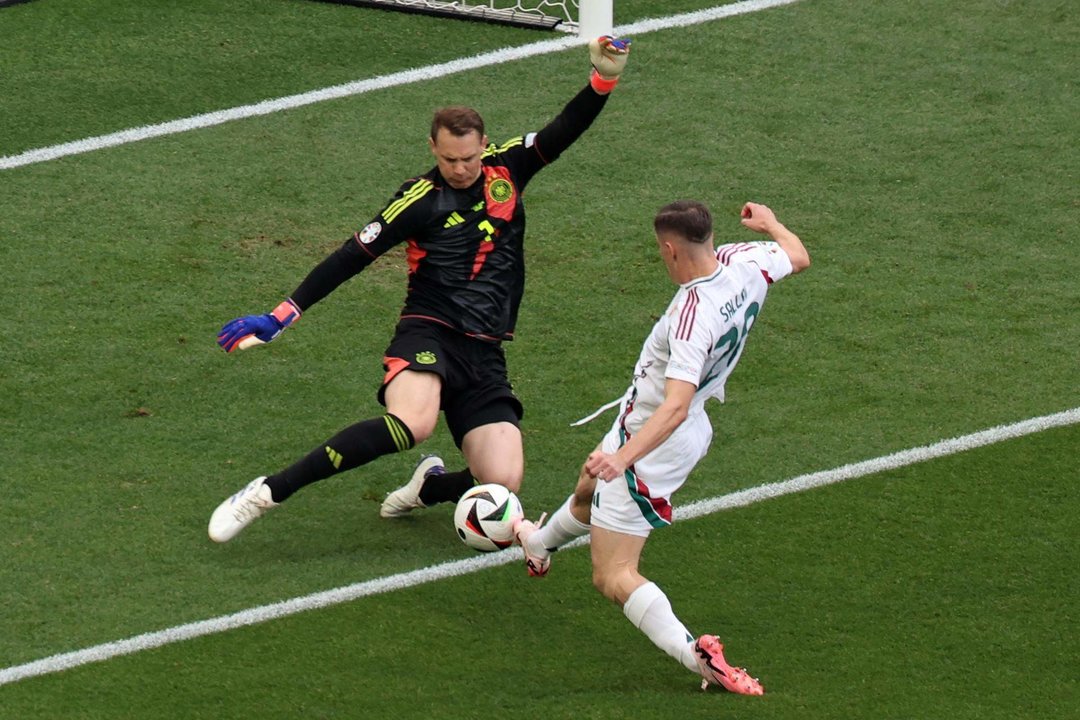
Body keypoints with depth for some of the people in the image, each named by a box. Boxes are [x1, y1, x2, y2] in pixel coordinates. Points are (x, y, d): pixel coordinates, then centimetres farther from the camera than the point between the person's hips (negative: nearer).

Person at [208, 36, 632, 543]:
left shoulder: (506, 169, 9)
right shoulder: (420, 201, -4)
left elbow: (564, 133, 8)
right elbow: (351, 258, -6)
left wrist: (603, 81, -10)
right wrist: (283, 314, -11)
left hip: (485, 355, 5)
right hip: (428, 334, -5)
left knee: (502, 481, -14)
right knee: (412, 423, -37)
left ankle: (429, 488, 23)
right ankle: (267, 493, -32)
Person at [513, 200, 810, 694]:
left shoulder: (691, 317, -37)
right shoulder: (745, 263, -14)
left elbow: (676, 406, -44)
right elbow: (798, 256, 9)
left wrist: (621, 458, -50)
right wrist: (771, 223, 29)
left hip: (652, 441, -10)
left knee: (614, 578, -10)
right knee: (587, 495, 39)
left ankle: (693, 655, -25)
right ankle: (539, 545, 68)